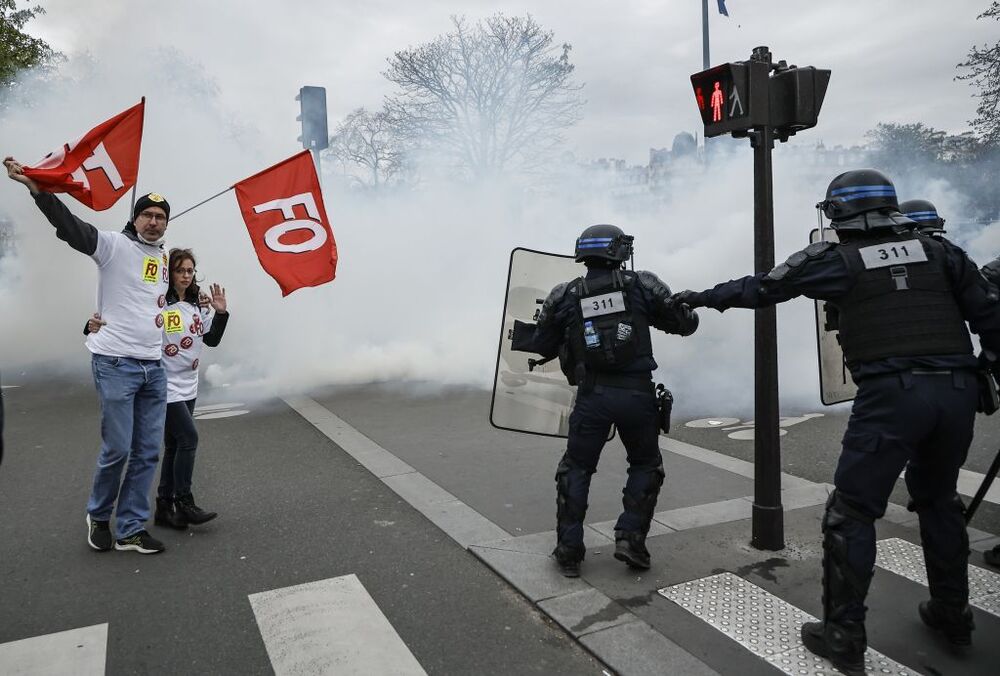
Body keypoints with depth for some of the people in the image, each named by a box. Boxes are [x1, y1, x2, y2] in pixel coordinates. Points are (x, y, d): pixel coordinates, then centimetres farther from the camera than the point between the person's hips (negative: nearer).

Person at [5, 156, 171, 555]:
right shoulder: (113, 245, -3)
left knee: (148, 451, 6)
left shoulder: (164, 258, 16)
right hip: (115, 364, -6)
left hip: (153, 367, 6)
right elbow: (70, 226, -20)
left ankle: (130, 529, 16)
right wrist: (35, 186, -32)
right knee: (117, 449, -3)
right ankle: (99, 516, 23)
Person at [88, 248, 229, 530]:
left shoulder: (197, 304, 7)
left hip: (188, 386, 7)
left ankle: (164, 508, 21)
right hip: (165, 385, -7)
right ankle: (184, 504, 4)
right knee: (188, 438, -10)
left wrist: (221, 312, -3)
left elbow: (212, 339, 9)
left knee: (174, 446, 11)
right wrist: (94, 325, -35)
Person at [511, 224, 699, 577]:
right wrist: (690, 310, 31)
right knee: (645, 466, 22)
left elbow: (542, 346, 9)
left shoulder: (564, 296, 3)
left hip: (592, 395, 0)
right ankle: (630, 538, 14)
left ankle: (568, 549, 16)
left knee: (576, 469, 16)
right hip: (637, 393, 0)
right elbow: (683, 323, 10)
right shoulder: (643, 285, 1)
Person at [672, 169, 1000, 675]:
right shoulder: (939, 251, 13)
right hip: (958, 390, 6)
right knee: (939, 500, 25)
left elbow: (762, 288, 10)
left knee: (851, 512, 3)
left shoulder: (837, 259, 4)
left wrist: (706, 297, 23)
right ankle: (952, 614, 36)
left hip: (892, 392, -5)